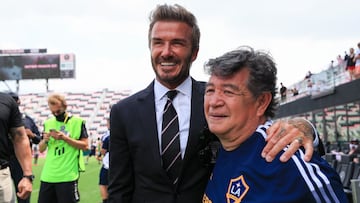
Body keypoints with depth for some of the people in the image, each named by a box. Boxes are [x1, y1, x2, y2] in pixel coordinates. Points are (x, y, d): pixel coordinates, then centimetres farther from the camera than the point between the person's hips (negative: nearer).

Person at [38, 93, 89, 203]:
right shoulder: (48, 123, 11)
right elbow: (41, 149, 15)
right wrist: (45, 140, -7)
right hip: (48, 175, 4)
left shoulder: (78, 121, 0)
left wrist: (65, 138, -15)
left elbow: (85, 145, -5)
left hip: (68, 175, -4)